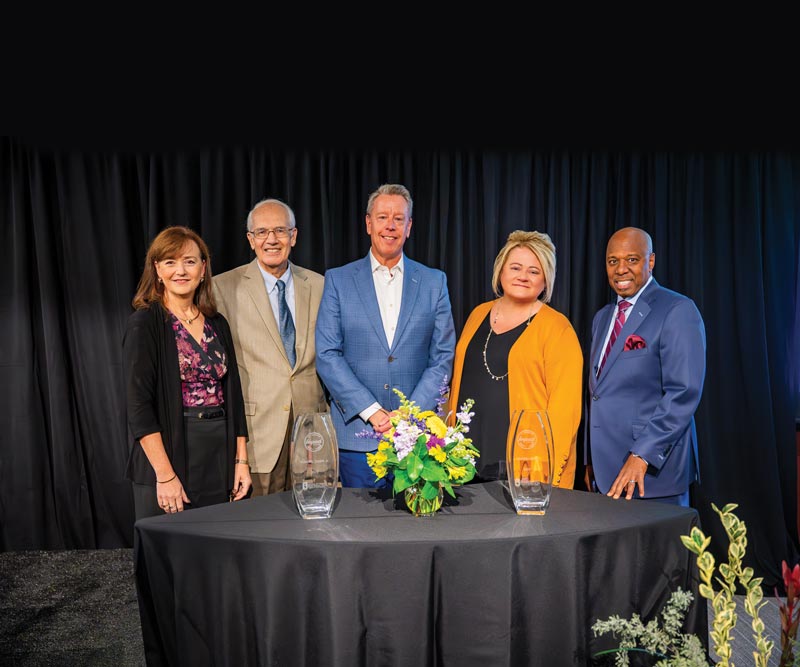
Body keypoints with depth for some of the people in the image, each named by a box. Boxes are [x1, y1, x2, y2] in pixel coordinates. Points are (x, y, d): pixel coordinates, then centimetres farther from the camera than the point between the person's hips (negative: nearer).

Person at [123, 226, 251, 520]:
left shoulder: (217, 324, 10)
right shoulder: (144, 324, -7)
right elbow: (139, 407, -12)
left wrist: (241, 460, 6)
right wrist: (165, 475, -17)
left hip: (219, 460, 5)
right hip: (168, 456, -5)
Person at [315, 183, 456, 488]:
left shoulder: (434, 282, 7)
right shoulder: (338, 280, 4)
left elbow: (443, 357, 4)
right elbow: (327, 355, -2)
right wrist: (372, 411, -11)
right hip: (356, 433, -1)